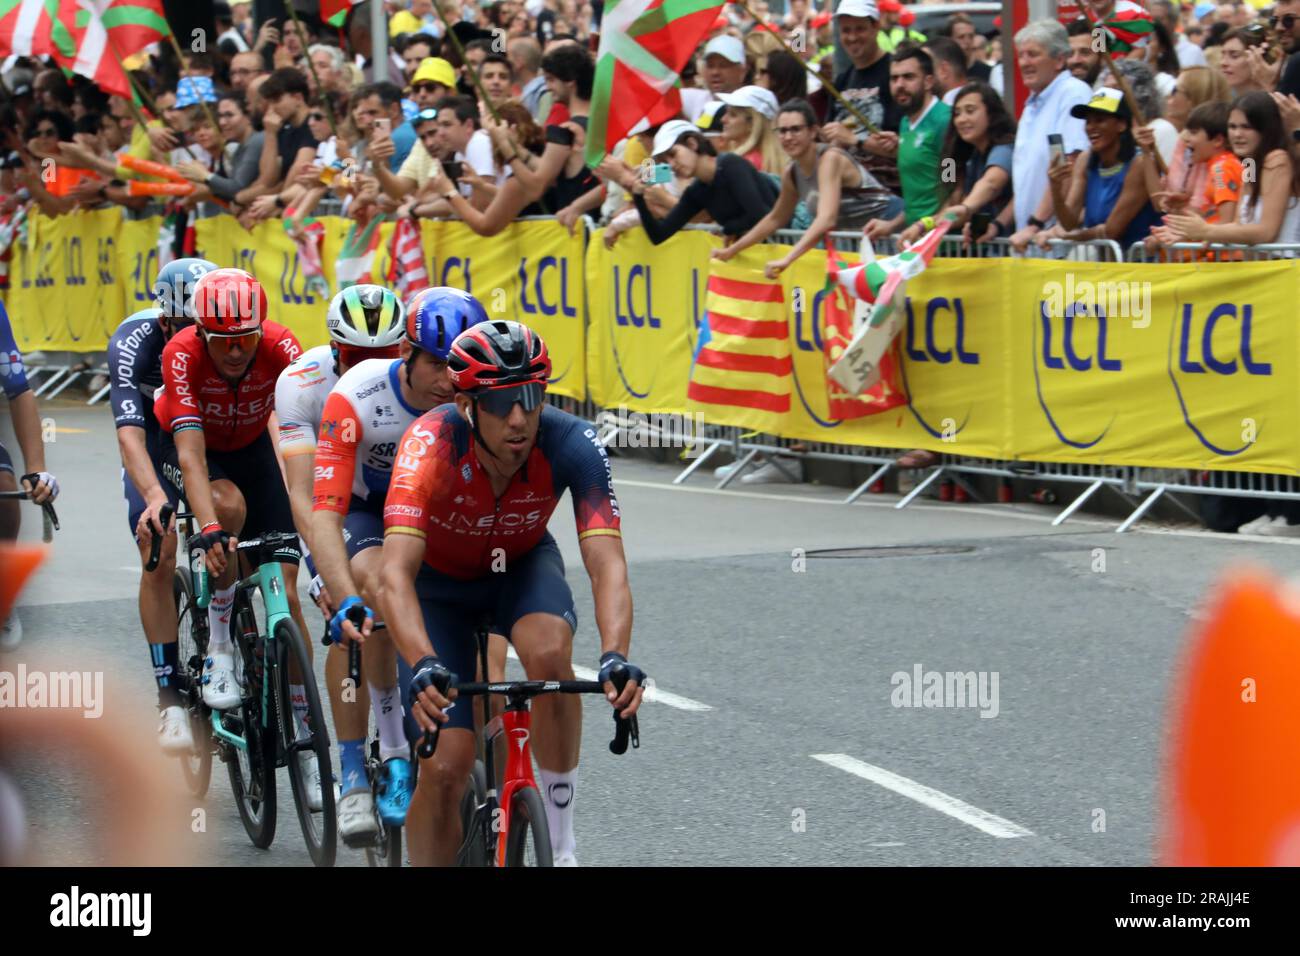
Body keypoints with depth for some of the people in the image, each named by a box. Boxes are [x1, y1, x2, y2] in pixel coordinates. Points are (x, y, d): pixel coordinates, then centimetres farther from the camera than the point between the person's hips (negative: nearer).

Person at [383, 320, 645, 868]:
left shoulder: (571, 445, -31)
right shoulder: (431, 443, -36)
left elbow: (606, 563, -38)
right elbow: (396, 573, -45)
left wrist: (616, 656, -56)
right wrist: (423, 666, -61)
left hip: (522, 566, 1)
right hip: (440, 581, -1)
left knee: (549, 653, -34)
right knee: (445, 767, -14)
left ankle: (561, 838, -19)